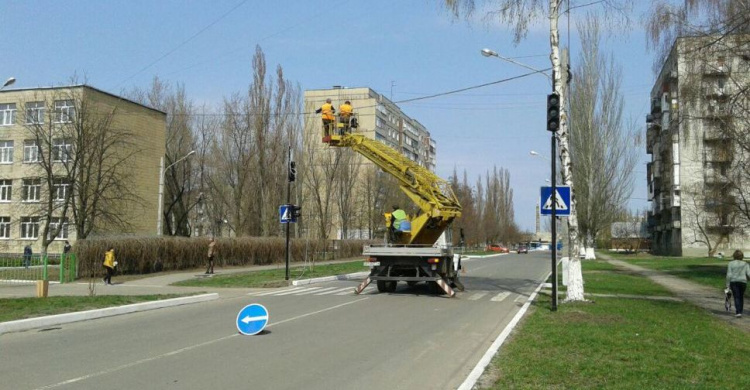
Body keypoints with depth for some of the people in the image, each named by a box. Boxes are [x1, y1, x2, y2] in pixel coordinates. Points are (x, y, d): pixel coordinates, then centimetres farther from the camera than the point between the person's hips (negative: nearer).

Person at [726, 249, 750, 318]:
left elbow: (729, 275, -7)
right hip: (743, 282, 2)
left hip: (734, 282, -2)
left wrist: (728, 284, -3)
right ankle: (740, 311, 22)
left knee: (736, 297, -3)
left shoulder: (730, 263, -1)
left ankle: (738, 312, -17)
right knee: (741, 297, 17)